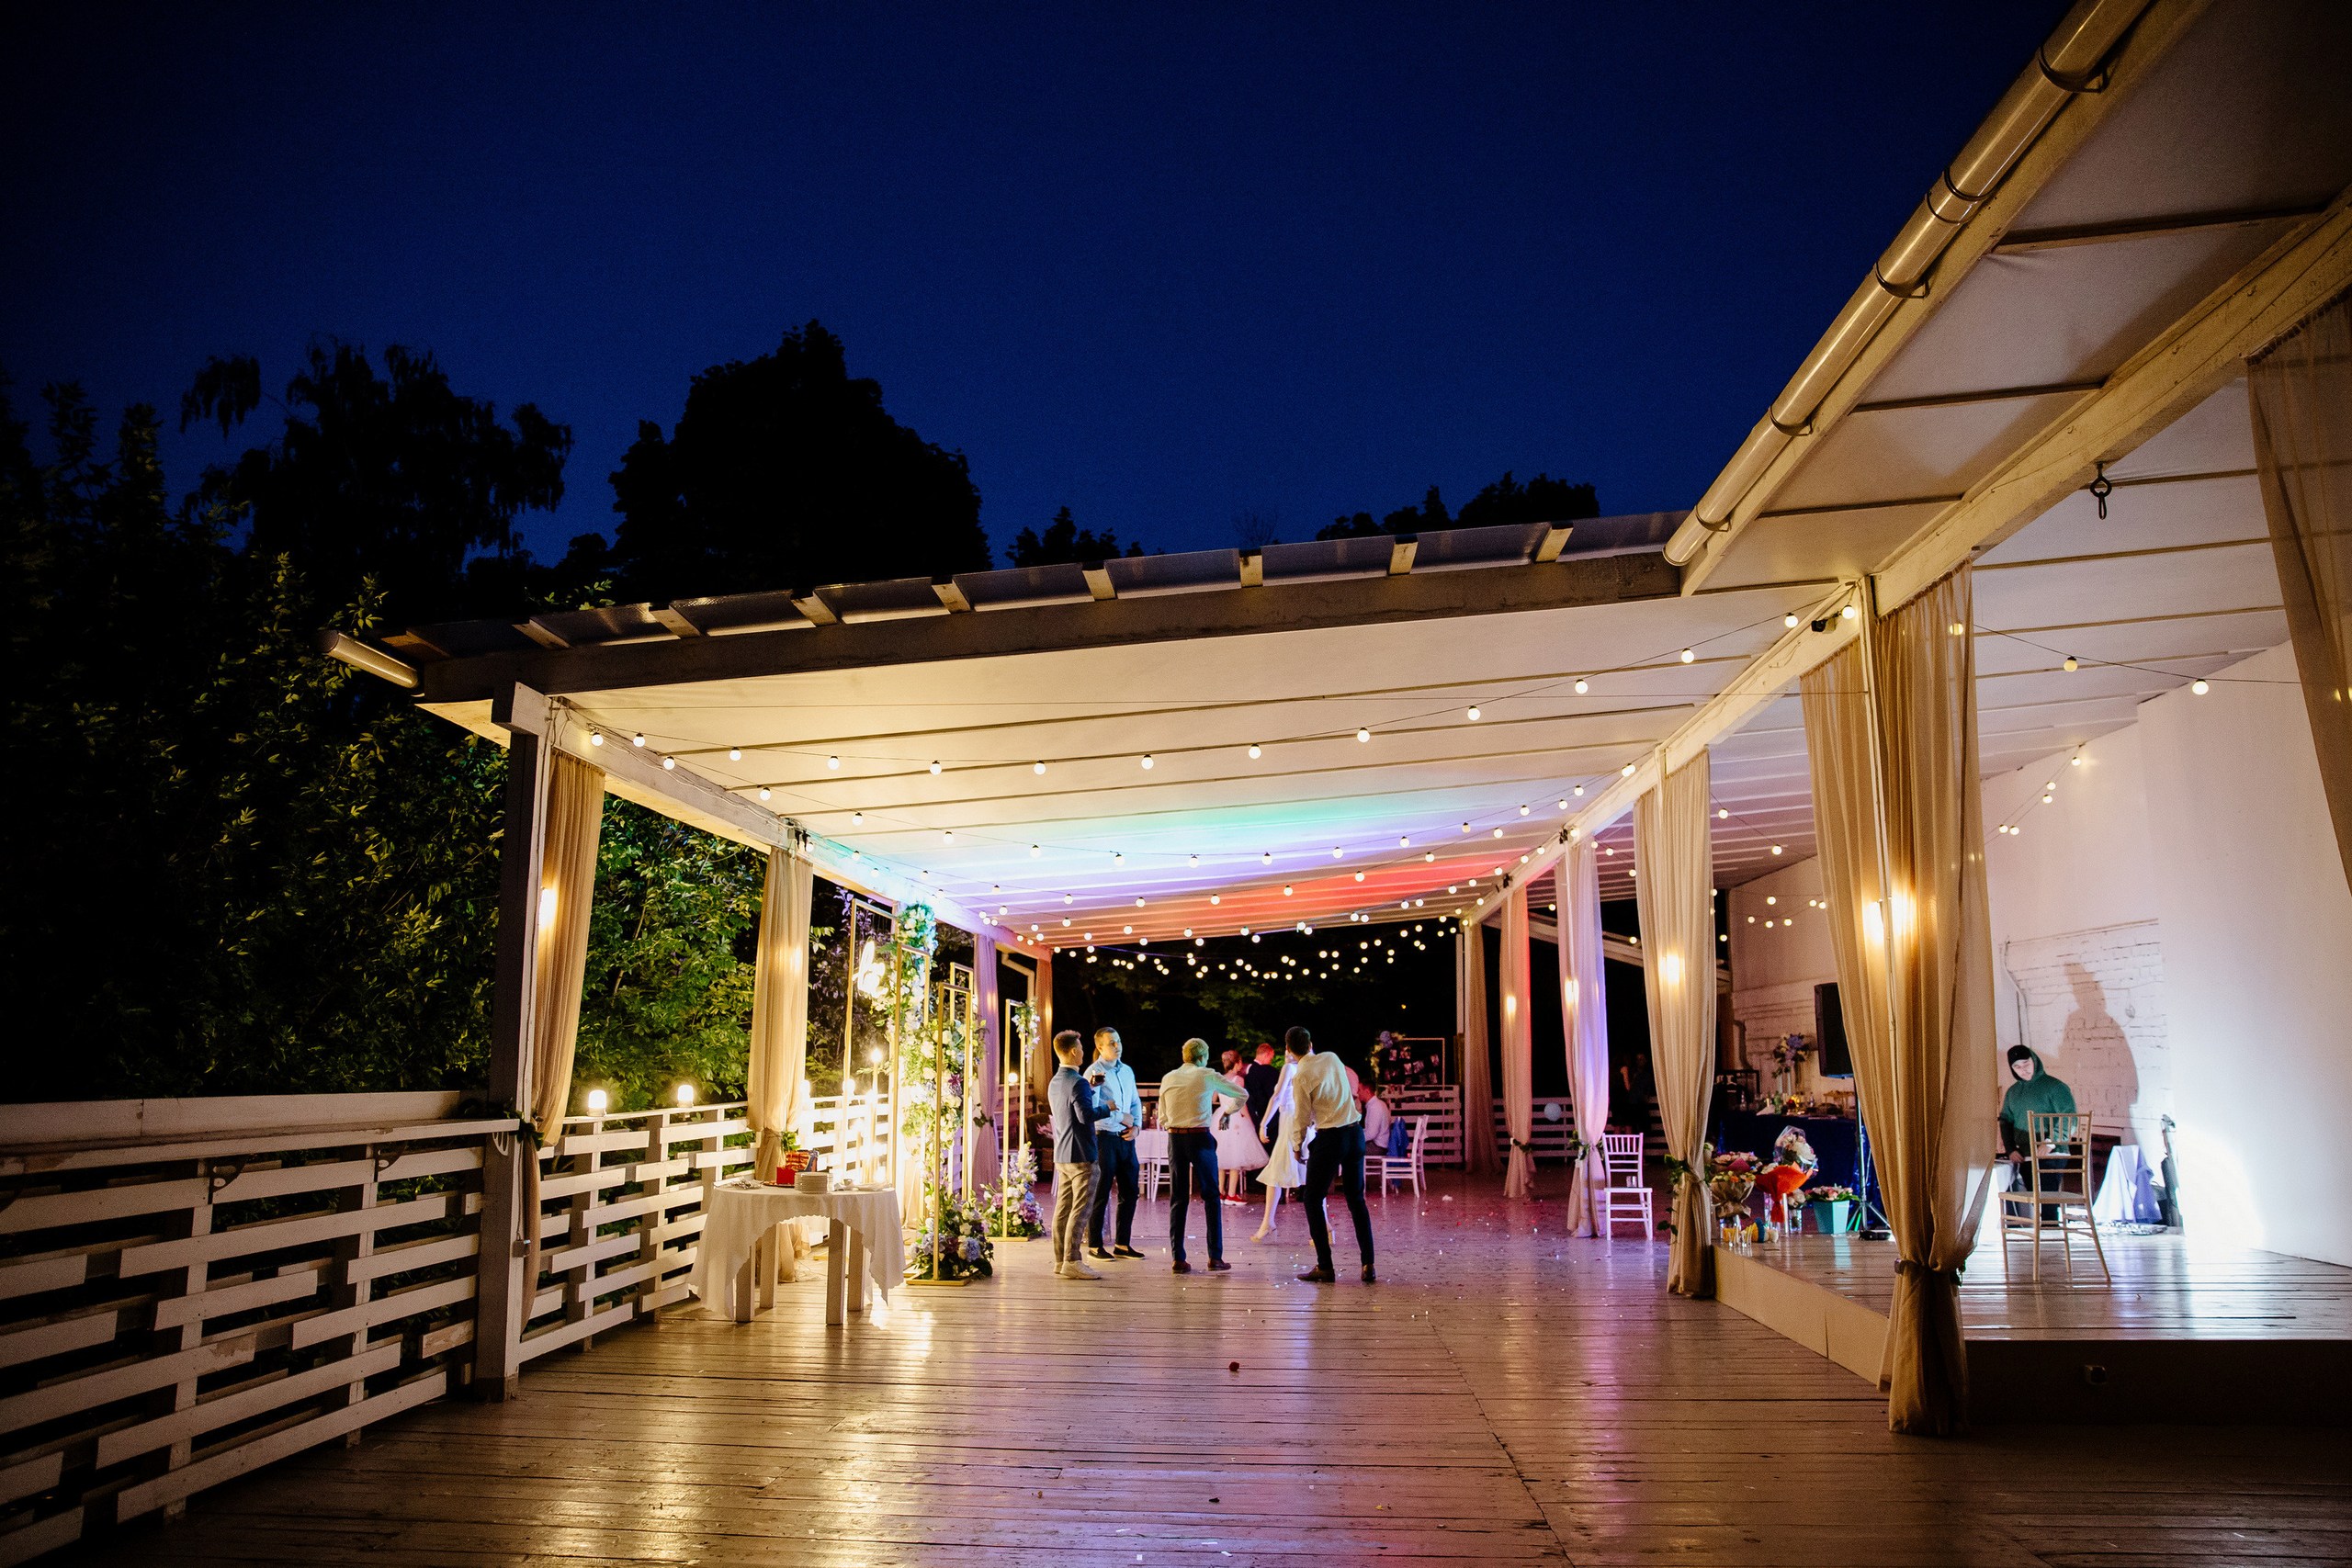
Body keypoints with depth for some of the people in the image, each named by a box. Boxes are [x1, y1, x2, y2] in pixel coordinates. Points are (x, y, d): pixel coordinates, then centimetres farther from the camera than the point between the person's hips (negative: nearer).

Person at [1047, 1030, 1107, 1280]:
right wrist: (1105, 1107, -9)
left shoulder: (1054, 1082, 14)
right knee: (1080, 1210, -6)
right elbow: (1086, 1115, -24)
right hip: (1080, 1154, -9)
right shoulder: (1077, 1082, -16)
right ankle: (1071, 1262, -6)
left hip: (1061, 1155, 9)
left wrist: (1089, 1089, 19)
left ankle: (1060, 1260, 15)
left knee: (1063, 1208, 11)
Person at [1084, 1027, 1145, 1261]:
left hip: (1126, 1137, 7)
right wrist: (1122, 1117, -13)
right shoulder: (1094, 1072, -9)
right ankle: (1094, 1246, 10)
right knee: (1100, 1194, -1)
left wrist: (1136, 1126, 1)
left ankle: (1123, 1245, 18)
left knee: (1129, 1191, 9)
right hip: (1104, 1137, -7)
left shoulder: (1127, 1071, 12)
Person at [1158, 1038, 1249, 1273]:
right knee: (1211, 1197, 7)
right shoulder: (1207, 1076, 0)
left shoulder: (1167, 1079, 9)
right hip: (1201, 1138, -3)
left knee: (1178, 1199, 6)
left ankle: (1178, 1259, 4)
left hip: (1175, 1139, 3)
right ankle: (1215, 1257, 6)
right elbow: (1242, 1094, 9)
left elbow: (1163, 1119, 10)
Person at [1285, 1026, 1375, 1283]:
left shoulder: (1300, 1077, -12)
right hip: (1356, 1132, 6)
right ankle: (1368, 1265, 8)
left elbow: (1303, 1119, -5)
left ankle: (1325, 1267, 4)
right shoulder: (1332, 1058, 4)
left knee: (1312, 1200, 7)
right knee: (1356, 1199, 14)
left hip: (1330, 1139, -6)